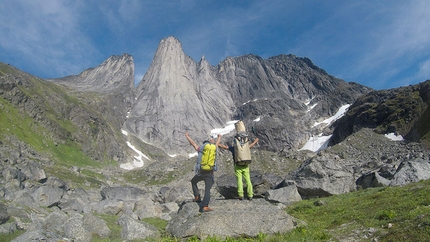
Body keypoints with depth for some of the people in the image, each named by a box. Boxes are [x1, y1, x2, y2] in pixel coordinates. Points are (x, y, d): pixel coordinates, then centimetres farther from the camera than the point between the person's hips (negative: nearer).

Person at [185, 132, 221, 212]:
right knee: (207, 190, -1)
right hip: (210, 174, 1)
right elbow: (217, 143, 27)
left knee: (193, 182, 27)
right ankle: (205, 206, -13)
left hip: (201, 172, 0)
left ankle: (197, 197, 20)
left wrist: (187, 136, 27)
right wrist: (219, 137, 48)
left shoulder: (201, 150, -1)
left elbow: (192, 143, 12)